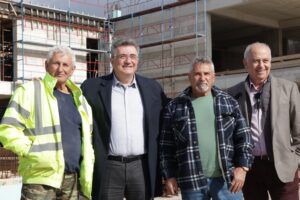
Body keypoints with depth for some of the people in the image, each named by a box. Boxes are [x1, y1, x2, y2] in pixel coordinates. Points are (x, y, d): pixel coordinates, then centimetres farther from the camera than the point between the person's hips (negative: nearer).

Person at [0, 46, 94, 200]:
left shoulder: (79, 99, 18)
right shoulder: (30, 91, -1)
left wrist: (87, 176, 14)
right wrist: (33, 153, -14)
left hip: (73, 179, 6)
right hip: (41, 179, -6)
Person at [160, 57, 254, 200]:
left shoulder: (229, 102, 8)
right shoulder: (175, 107, 5)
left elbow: (243, 136, 5)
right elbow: (167, 146, 4)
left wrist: (242, 167, -5)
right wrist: (169, 176, 0)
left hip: (226, 178, 1)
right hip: (191, 181, 0)